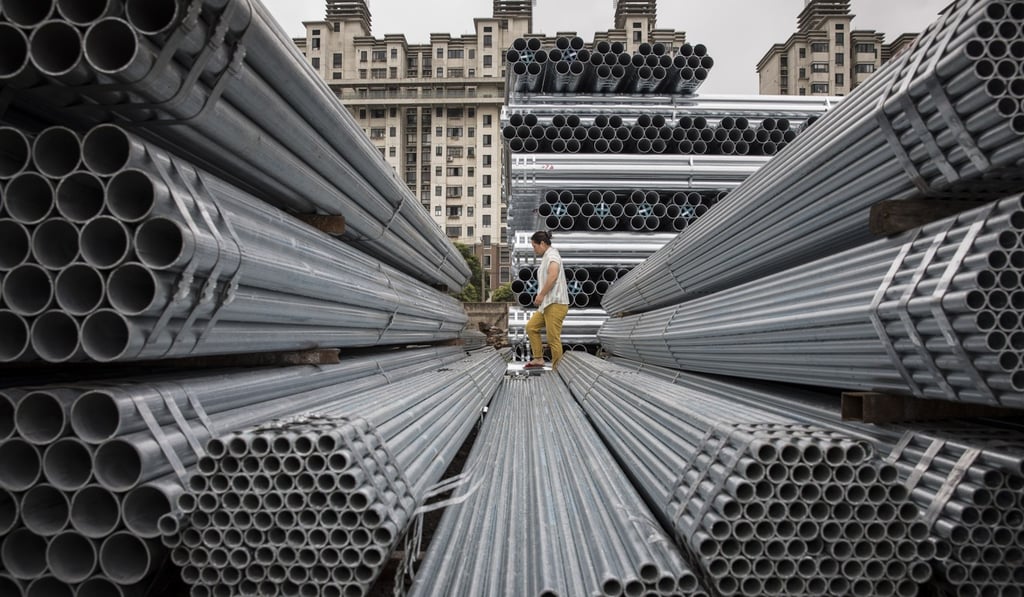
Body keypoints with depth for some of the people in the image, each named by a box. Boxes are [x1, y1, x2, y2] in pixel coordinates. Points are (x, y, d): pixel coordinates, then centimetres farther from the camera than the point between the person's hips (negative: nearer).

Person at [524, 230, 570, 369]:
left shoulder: (552, 254, -9)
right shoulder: (547, 257, 21)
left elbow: (553, 276, -26)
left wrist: (541, 295, -23)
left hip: (556, 304, -10)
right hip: (547, 304, 10)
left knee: (553, 339, -7)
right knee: (531, 327, 13)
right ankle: (538, 359, 13)